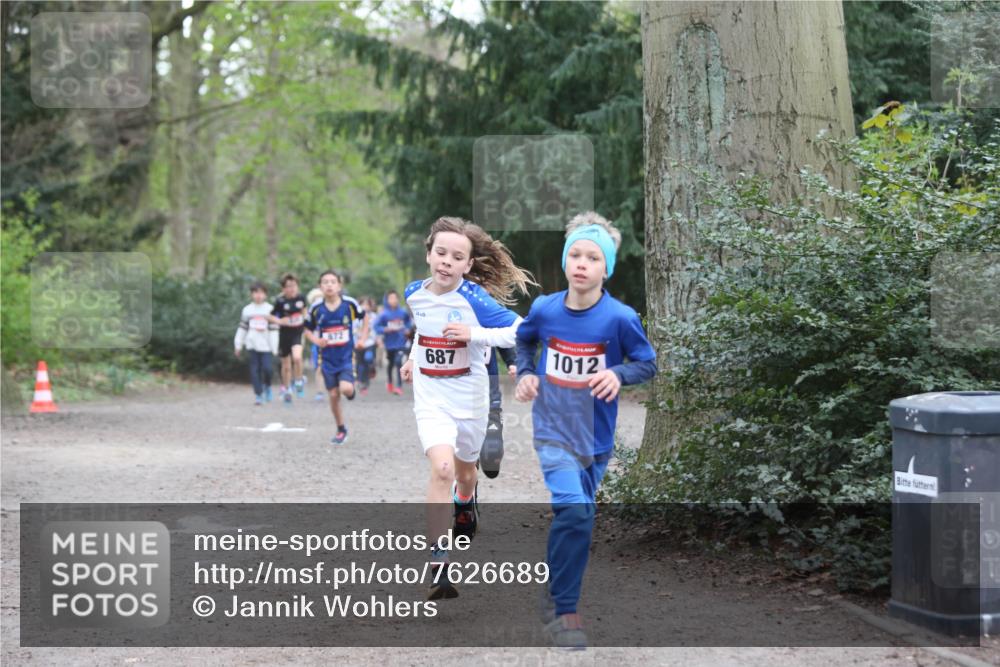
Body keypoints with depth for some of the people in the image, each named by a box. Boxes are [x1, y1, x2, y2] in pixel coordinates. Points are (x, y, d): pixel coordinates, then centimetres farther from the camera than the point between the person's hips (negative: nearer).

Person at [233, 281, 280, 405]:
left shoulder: (270, 310, 2)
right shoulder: (247, 310, 8)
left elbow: (274, 330, 1)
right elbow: (242, 328, 14)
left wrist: (274, 347, -2)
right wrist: (238, 345, 12)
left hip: (266, 345, -2)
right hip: (252, 345, 2)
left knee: (266, 368, -12)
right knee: (255, 370, 0)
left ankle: (267, 386, 16)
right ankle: (258, 395, 7)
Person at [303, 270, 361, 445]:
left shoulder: (349, 304, -11)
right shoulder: (316, 309, -7)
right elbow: (308, 330, 8)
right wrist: (316, 341, -11)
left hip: (347, 356, -2)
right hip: (328, 359, 2)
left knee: (346, 389, -22)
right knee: (333, 395, 6)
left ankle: (351, 391, 17)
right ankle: (341, 430, 22)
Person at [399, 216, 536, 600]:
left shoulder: (474, 298, -18)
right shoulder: (415, 294, -5)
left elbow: (522, 331, -22)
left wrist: (473, 334, -30)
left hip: (470, 399, 0)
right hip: (431, 399, 0)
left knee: (465, 471, 22)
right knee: (442, 469, -23)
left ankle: (464, 506, 61)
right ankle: (438, 565, -20)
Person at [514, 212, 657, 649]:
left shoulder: (620, 318, -15)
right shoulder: (544, 309, -9)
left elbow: (648, 365, -5)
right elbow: (524, 341, 14)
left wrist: (619, 374, -24)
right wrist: (525, 373, -3)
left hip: (595, 435, 1)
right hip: (553, 430, -1)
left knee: (576, 513, 15)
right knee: (575, 511, -19)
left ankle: (557, 593, 38)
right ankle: (562, 609, -6)